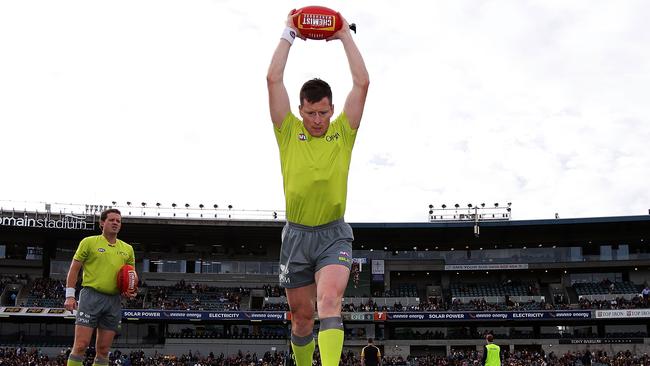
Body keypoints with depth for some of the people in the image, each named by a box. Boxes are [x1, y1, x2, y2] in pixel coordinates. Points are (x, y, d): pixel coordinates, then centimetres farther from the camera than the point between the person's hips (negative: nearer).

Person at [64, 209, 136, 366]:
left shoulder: (127, 249, 15)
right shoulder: (89, 242, 3)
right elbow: (74, 269, 3)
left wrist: (132, 290, 2)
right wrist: (70, 295, -5)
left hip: (114, 300, 4)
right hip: (91, 296, -4)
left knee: (103, 349, 5)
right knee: (81, 345, -11)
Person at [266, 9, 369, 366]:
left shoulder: (343, 132, 2)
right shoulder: (289, 132, 2)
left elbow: (362, 83, -3)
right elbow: (273, 79, -3)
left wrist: (345, 35, 4)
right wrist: (289, 34, 3)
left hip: (333, 234, -1)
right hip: (296, 234, 2)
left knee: (329, 301, -24)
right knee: (301, 317, 10)